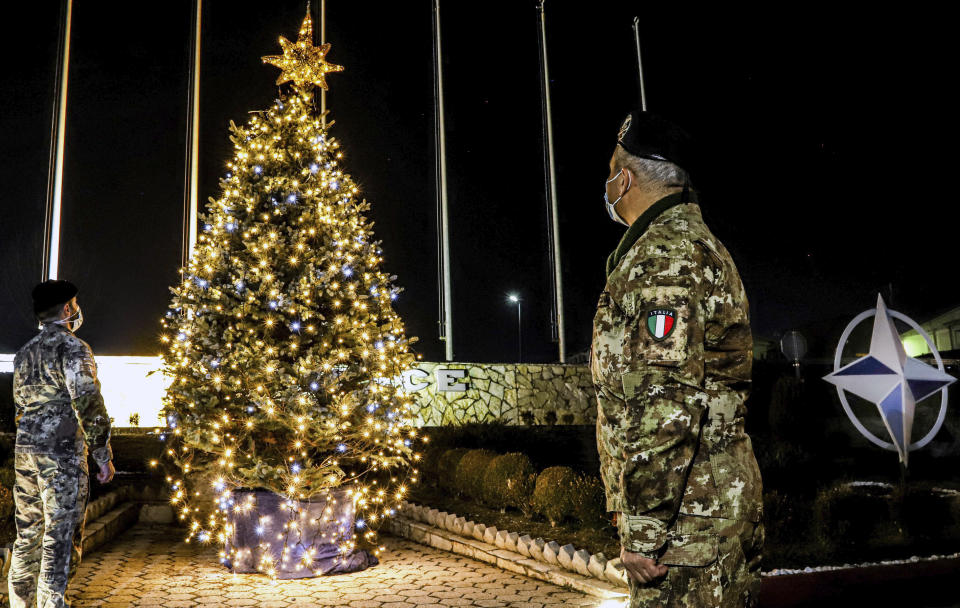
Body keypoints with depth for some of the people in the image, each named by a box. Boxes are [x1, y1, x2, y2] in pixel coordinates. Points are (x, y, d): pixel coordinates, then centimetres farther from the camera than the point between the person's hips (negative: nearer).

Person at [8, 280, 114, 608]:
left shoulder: (24, 352, 16)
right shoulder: (72, 347, -9)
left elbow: (20, 403, 21)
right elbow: (88, 404, -15)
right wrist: (104, 455, -12)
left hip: (24, 451, 8)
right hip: (62, 452, -8)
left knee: (27, 533, 15)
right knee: (60, 536, -3)